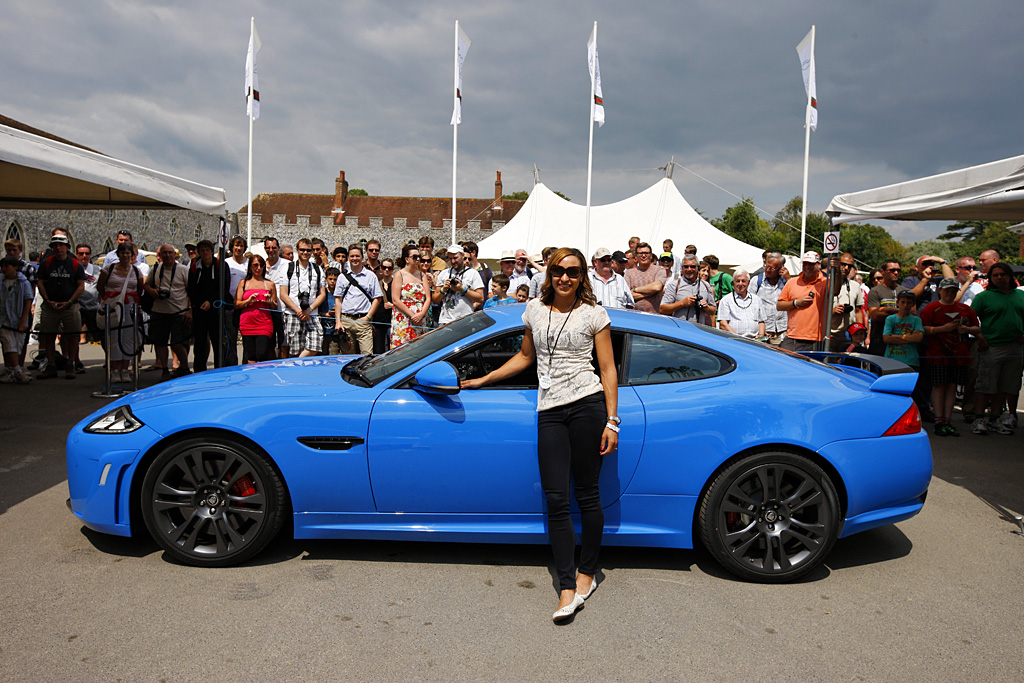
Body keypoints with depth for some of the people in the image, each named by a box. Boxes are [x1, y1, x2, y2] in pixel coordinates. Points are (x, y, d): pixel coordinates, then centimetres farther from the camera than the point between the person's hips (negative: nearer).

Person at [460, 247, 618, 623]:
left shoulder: (593, 314, 5)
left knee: (587, 494, 4)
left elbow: (608, 369, 3)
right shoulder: (535, 310, 15)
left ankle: (588, 572, 22)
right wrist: (483, 380, 26)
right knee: (556, 499, -5)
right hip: (549, 411, 3)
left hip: (587, 404, -3)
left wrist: (612, 421, -3)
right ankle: (567, 588, 0)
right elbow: (525, 356, 27)